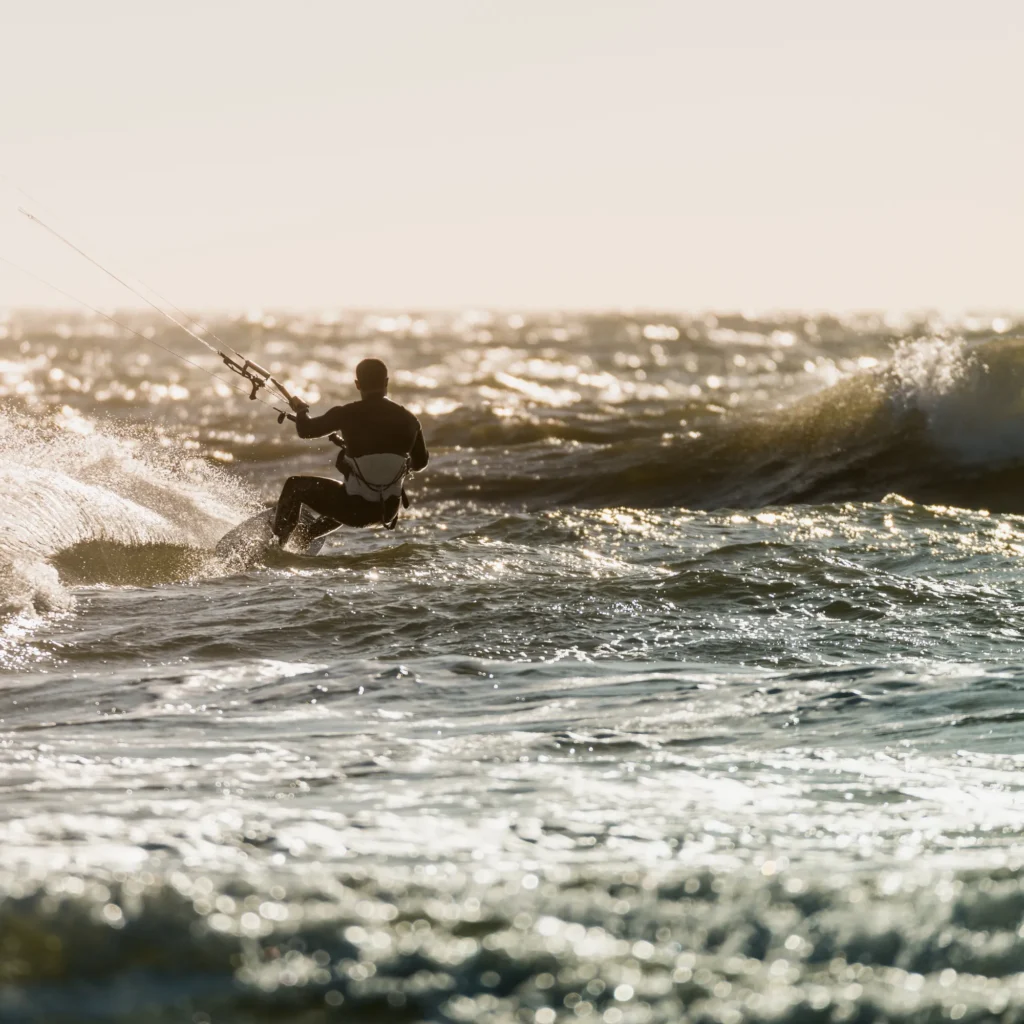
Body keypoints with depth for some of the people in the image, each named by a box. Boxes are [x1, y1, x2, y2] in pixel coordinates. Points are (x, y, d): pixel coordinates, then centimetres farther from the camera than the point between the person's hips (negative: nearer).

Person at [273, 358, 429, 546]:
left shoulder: (348, 414, -13)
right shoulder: (408, 420, -2)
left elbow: (306, 430, 0)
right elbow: (420, 462, 13)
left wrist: (301, 409, 22)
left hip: (355, 508, -4)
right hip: (388, 510, 4)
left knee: (295, 486, 21)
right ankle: (306, 537, 52)